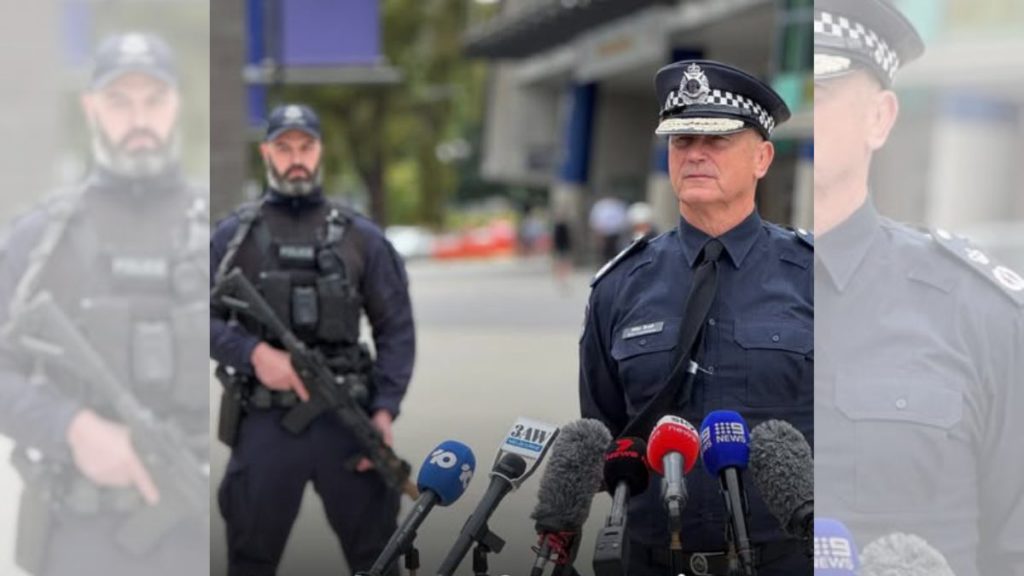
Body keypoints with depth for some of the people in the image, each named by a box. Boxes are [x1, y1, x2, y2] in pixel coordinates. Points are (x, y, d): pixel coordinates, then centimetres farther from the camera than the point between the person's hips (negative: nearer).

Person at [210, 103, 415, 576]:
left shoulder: (360, 236, 7)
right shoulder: (234, 235, 5)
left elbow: (395, 328, 5)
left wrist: (385, 408, -7)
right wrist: (253, 351, -17)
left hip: (348, 418, 1)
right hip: (264, 423, 0)